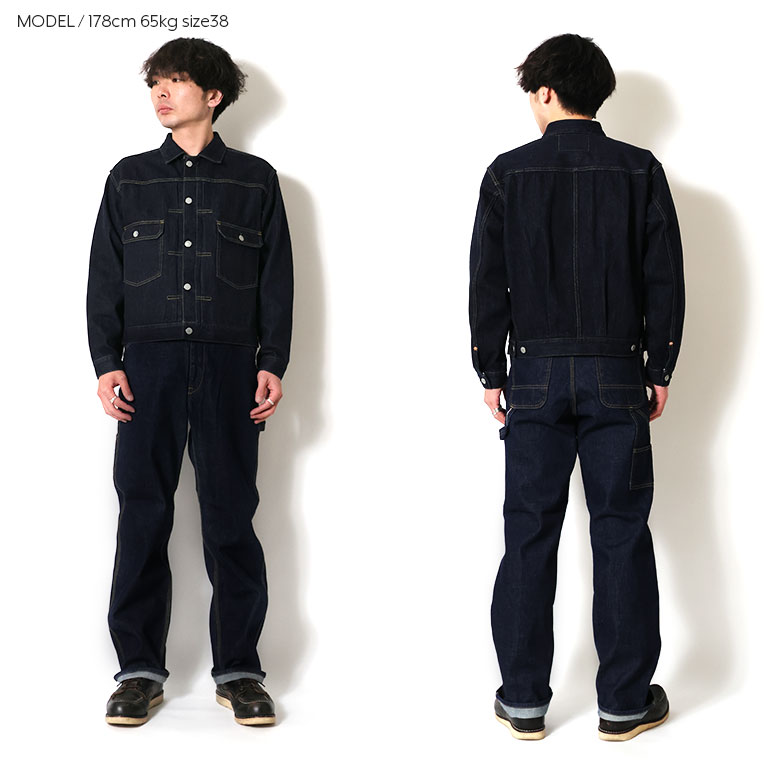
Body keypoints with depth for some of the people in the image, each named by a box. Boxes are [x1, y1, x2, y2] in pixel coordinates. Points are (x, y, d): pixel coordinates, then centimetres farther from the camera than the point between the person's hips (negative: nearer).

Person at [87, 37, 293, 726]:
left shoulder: (254, 179, 10)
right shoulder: (130, 178, 14)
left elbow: (277, 279, 8)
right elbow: (105, 277, 11)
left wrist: (273, 364, 0)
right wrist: (107, 361, 1)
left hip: (229, 364, -1)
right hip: (149, 362, 1)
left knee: (231, 515, 1)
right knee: (142, 515, 1)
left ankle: (239, 670, 11)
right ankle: (139, 669, 10)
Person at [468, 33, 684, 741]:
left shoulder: (508, 173, 0)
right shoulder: (640, 171, 1)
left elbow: (487, 281, 1)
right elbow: (665, 278, 1)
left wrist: (492, 372, 8)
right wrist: (660, 369, 9)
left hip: (535, 374, 0)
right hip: (617, 376, 0)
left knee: (529, 532, 6)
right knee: (622, 532, 6)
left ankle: (523, 699, 12)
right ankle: (625, 701, 11)